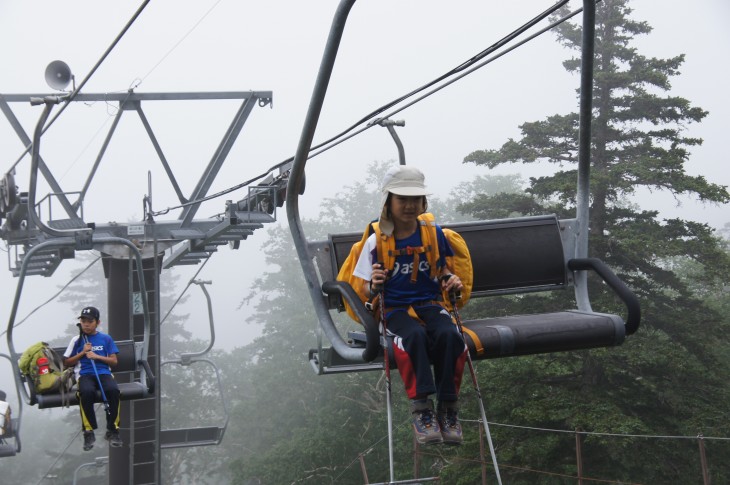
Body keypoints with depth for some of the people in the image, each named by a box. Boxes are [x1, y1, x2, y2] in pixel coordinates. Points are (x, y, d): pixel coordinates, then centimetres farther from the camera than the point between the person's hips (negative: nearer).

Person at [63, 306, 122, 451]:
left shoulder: (106, 339, 14)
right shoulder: (76, 340, 14)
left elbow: (114, 361, 11)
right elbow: (67, 363, 14)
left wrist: (97, 356, -4)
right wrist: (82, 352, 1)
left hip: (103, 372, 1)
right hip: (84, 374, -1)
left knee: (113, 390, -34)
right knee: (86, 392, -38)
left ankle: (112, 430, -20)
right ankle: (89, 432, -24)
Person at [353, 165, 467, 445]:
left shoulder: (433, 235, 6)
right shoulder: (377, 241, 0)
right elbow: (367, 290, 5)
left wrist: (450, 280, -3)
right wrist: (374, 286, -20)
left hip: (430, 304, 2)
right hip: (394, 309, -2)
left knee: (449, 335, -33)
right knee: (415, 335, -38)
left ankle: (448, 408, -21)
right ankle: (421, 408, -33)